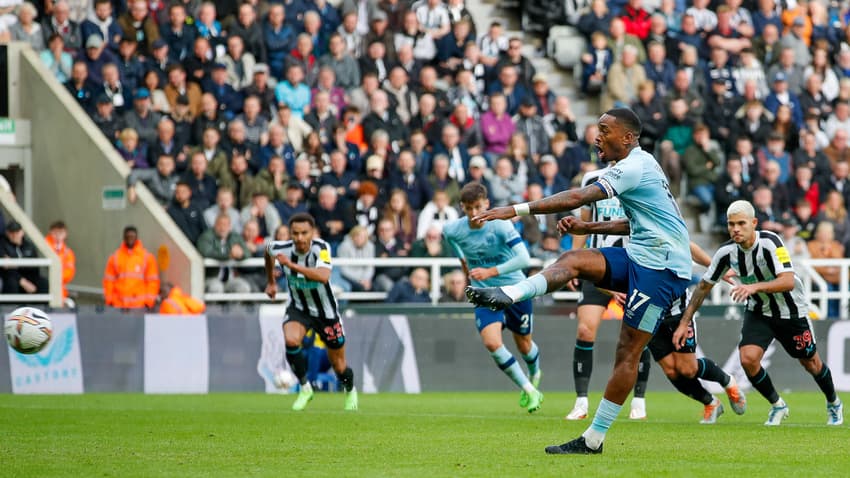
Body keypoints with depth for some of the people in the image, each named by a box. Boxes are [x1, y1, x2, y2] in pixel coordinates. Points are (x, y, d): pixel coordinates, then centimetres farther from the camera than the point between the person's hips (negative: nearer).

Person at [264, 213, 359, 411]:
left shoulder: (321, 248, -29)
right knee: (291, 340, -31)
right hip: (298, 308, 2)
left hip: (326, 312, -2)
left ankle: (350, 391, 45)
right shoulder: (281, 249, -18)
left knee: (339, 365, 10)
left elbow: (323, 276, -47)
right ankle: (304, 388, -11)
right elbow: (268, 249, 9)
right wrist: (271, 281, 19)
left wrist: (292, 265, -50)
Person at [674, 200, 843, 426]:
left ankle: (834, 403, 43)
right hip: (759, 312, 3)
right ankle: (777, 406, 6)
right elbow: (704, 286, -2)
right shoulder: (727, 252, -15)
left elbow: (788, 281, -39)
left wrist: (755, 287, -52)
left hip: (791, 312, -3)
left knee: (811, 363, 11)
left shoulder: (770, 243, -29)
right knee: (748, 358, -19)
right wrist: (684, 322, -4)